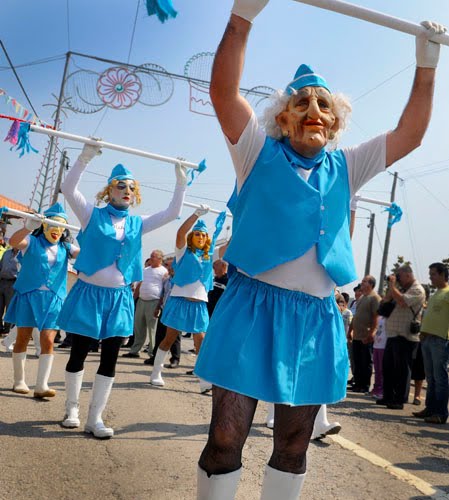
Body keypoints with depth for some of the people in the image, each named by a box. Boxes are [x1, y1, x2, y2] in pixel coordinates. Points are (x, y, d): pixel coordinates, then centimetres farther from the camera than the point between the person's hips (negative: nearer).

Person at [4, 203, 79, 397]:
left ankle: (41, 385, -5)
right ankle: (19, 381, 21)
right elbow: (13, 241, -21)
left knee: (48, 342, -5)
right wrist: (28, 227, -40)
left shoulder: (65, 248, 9)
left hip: (53, 299, 2)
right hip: (28, 295, -2)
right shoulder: (32, 242, -1)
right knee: (23, 339, 6)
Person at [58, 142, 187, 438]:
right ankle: (72, 409, 28)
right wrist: (86, 157, -23)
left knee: (110, 359, 3)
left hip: (119, 297, 3)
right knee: (78, 354, 7)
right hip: (89, 292, -3)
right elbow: (68, 189, -13)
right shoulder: (93, 215, -1)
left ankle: (95, 418, 13)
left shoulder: (137, 224, 9)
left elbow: (172, 214, 9)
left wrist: (181, 183, 0)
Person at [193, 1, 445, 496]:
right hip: (252, 310, -4)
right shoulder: (260, 153, 3)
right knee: (225, 440, -2)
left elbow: (409, 135, 17)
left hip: (316, 320, 4)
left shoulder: (344, 168, 14)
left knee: (293, 446, 14)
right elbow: (223, 92, -10)